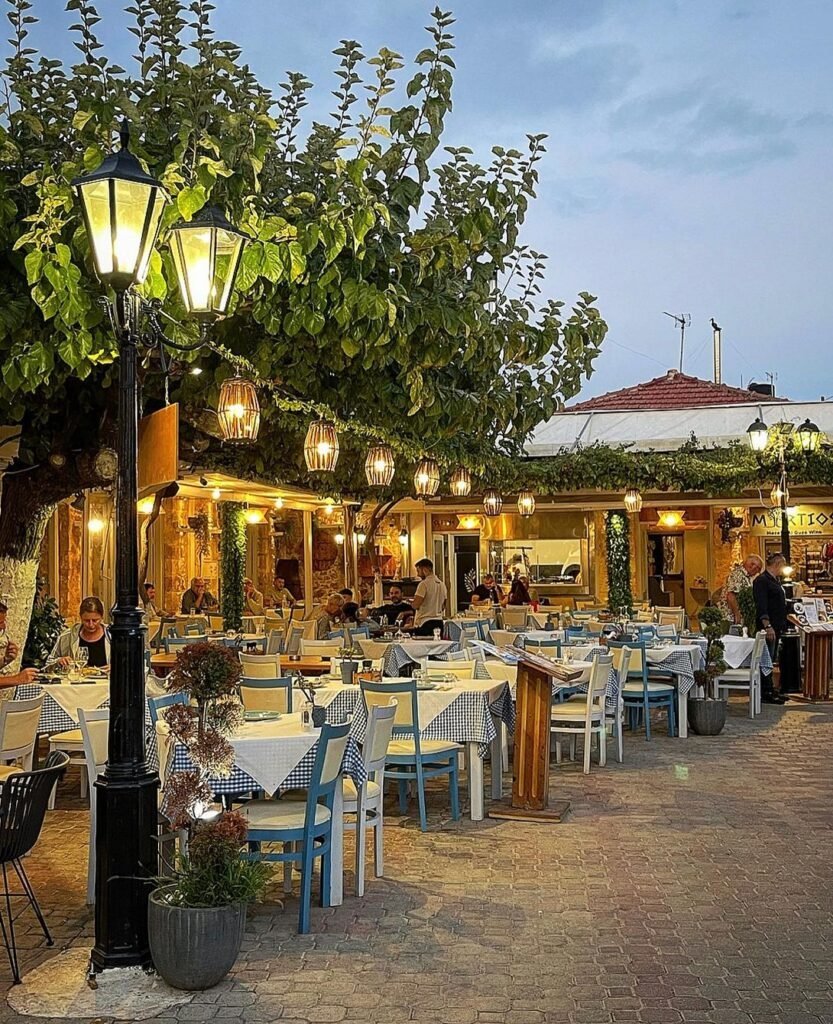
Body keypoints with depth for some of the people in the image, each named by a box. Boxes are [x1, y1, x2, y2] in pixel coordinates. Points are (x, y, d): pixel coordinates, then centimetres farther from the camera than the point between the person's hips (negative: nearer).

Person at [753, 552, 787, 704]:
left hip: (776, 627, 10)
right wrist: (767, 626, -26)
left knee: (771, 659, 13)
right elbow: (761, 606, -21)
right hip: (768, 627, -10)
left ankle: (769, 691, 19)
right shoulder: (761, 581, -14)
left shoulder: (775, 580, 18)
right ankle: (765, 693, -3)